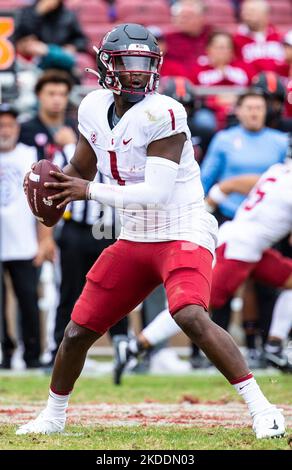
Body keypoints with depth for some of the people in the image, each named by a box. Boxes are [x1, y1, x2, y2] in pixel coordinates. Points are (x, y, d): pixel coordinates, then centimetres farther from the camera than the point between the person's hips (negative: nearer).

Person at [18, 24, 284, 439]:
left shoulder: (162, 115, -19)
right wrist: (58, 186, -3)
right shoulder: (94, 109, 3)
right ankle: (53, 415, 32)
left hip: (183, 234, -7)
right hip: (134, 241, 7)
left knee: (191, 316, -31)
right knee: (77, 332, 9)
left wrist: (89, 191, -19)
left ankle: (261, 408, -24)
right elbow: (80, 170, 19)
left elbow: (156, 194, -25)